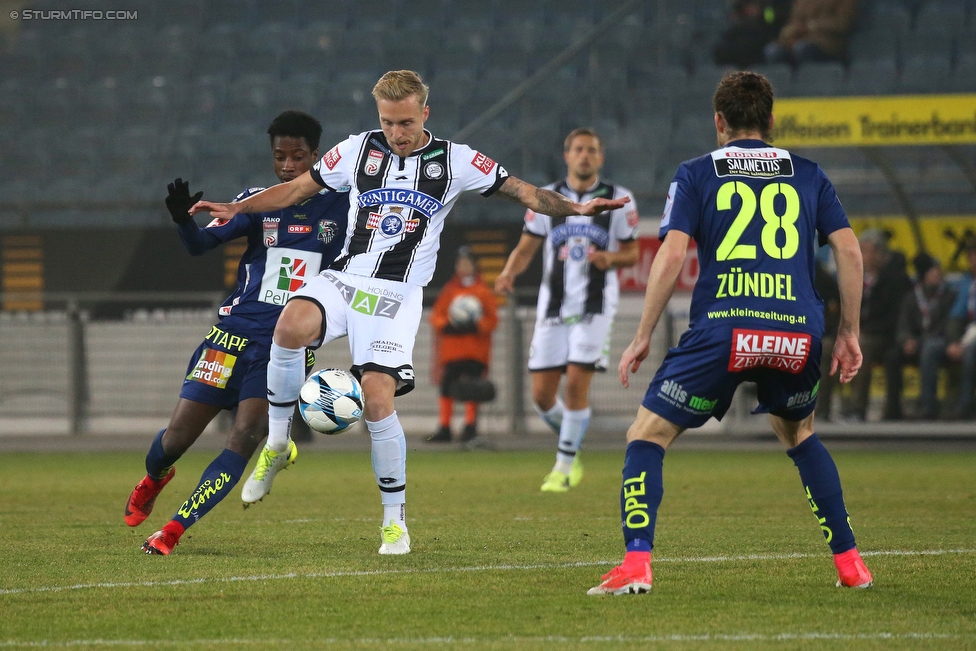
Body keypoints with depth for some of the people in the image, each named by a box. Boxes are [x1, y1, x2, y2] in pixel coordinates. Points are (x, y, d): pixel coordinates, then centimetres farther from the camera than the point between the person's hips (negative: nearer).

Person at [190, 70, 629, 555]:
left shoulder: (455, 161, 2)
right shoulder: (358, 150, 7)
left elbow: (522, 192, 4)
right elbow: (297, 188, 15)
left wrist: (575, 208, -10)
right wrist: (236, 208, 6)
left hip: (397, 294, -1)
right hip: (344, 278, 1)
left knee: (377, 399, -16)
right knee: (292, 325, -31)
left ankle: (395, 519, 2)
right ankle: (277, 443, -10)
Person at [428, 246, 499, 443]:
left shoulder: (484, 291, 6)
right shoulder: (449, 290, 12)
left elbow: (492, 319, 2)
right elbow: (436, 315, 8)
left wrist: (476, 326, -15)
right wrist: (448, 326, -11)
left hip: (475, 352, -2)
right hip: (450, 351, 2)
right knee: (447, 387, -1)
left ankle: (470, 426, 1)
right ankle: (444, 428, 4)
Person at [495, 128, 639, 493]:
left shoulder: (619, 199, 1)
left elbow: (631, 254, 6)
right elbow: (526, 248, 9)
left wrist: (611, 258, -16)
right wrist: (509, 273, -12)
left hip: (594, 307, -2)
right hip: (553, 307, 2)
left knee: (577, 384, -14)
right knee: (542, 394, -2)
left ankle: (563, 468, 0)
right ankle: (571, 450, 26)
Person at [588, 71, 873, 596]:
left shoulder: (696, 174, 11)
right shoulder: (807, 174, 18)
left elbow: (671, 254, -1)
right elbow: (849, 249, 10)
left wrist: (643, 337, 3)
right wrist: (848, 332, 17)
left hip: (722, 330, -3)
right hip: (798, 334, 3)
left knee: (646, 437, 8)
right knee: (799, 435, 30)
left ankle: (636, 563, -11)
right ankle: (849, 562, 23)